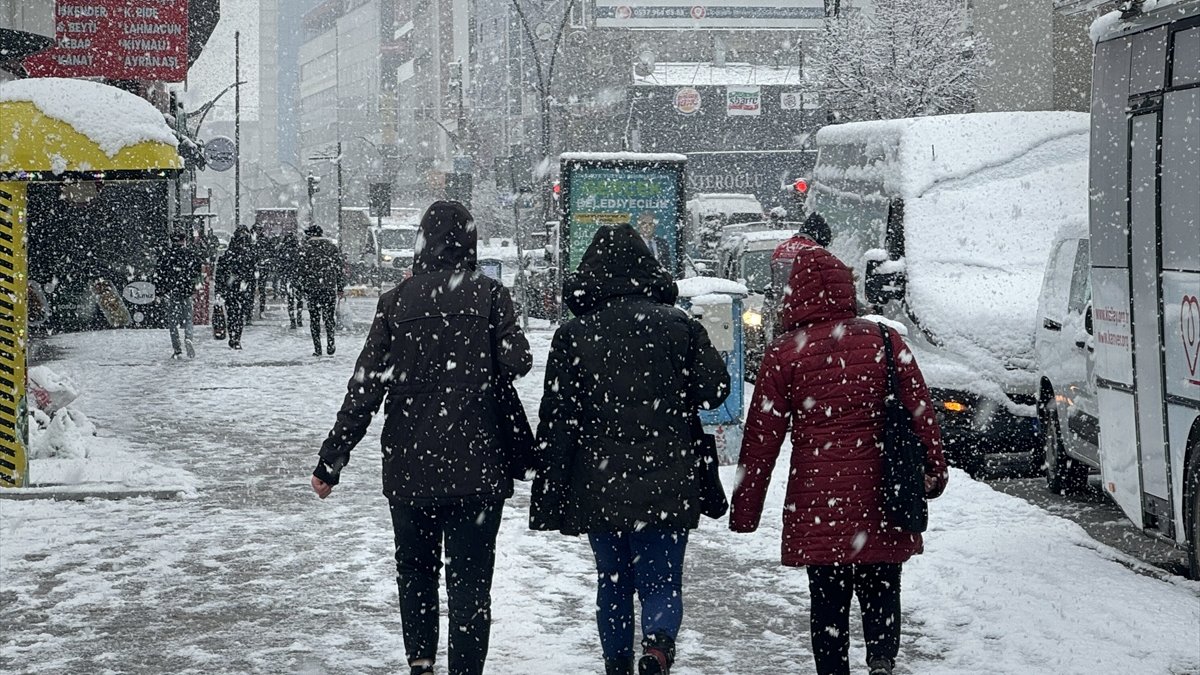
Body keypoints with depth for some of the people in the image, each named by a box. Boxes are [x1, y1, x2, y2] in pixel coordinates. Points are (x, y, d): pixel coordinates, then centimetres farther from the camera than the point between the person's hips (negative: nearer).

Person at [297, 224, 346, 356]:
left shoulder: (305, 248, -1)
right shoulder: (332, 246, 7)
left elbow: (300, 269, -5)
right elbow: (341, 267, 6)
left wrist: (303, 287, 4)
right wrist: (341, 288, 11)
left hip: (312, 287, -2)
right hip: (330, 287, 2)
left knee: (314, 318, 5)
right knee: (329, 317, 13)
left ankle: (317, 349, 2)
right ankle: (330, 345, 1)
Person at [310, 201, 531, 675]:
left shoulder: (396, 301, 0)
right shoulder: (490, 296, -4)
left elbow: (364, 388, -2)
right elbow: (518, 361, -13)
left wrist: (331, 461, 2)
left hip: (409, 469, 2)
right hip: (477, 470, -2)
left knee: (414, 568, 19)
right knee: (469, 578, 5)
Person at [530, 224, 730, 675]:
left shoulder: (573, 334, -1)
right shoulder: (679, 325, 0)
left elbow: (556, 420, -3)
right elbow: (714, 388, 1)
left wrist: (548, 495, 1)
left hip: (598, 489, 1)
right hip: (666, 488, 0)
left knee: (612, 582, 16)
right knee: (661, 581, 4)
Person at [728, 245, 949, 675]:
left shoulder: (784, 354, -3)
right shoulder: (884, 341, 1)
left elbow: (761, 439, -1)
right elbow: (920, 411, 5)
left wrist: (744, 511, 5)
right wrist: (934, 471, 18)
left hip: (818, 502, -1)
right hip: (880, 497, 1)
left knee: (829, 601, 8)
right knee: (881, 592, 10)